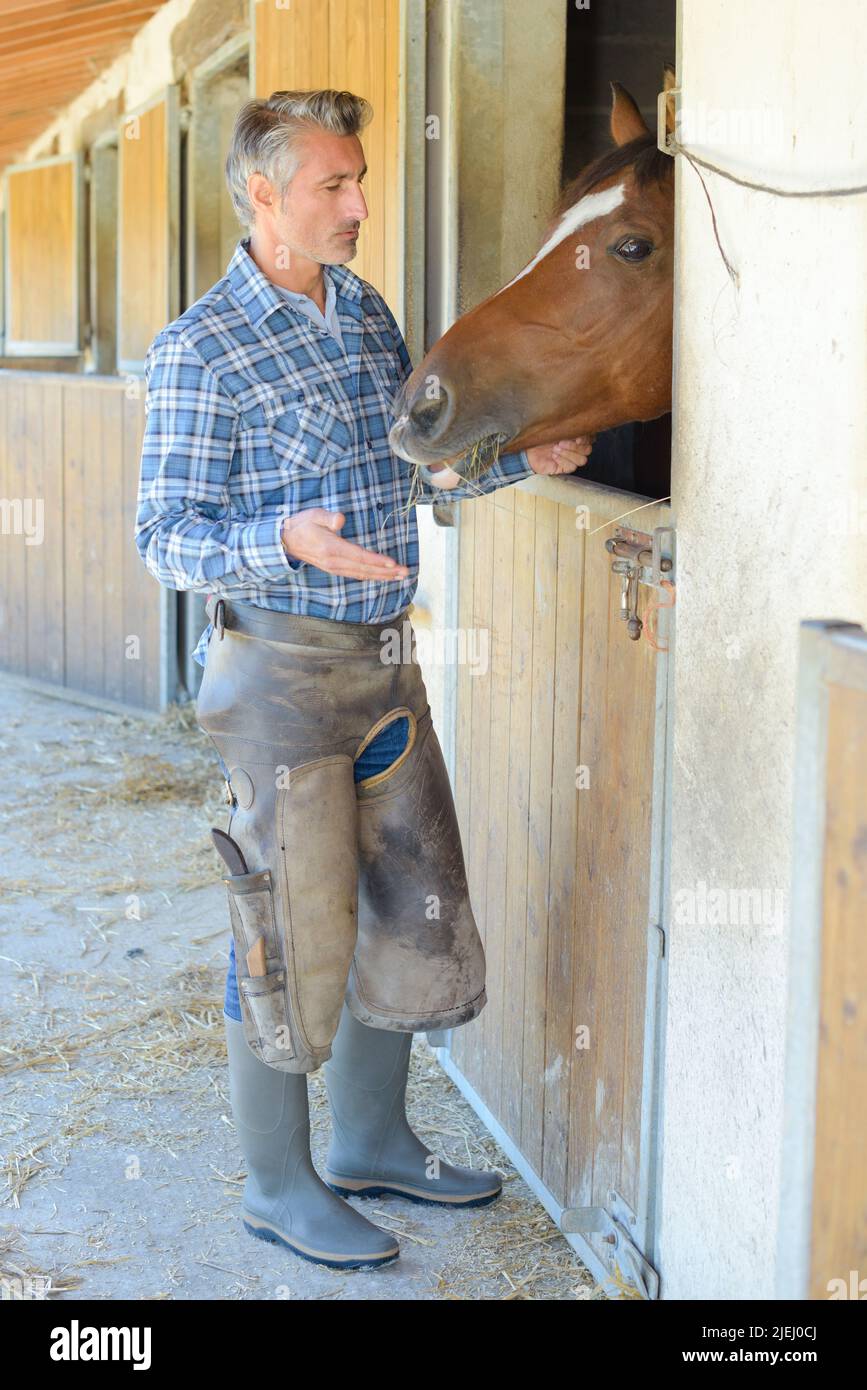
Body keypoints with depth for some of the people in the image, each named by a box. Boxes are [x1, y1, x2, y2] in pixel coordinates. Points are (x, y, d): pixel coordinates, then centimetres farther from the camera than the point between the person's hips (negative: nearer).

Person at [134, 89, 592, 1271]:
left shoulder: (367, 312, 9)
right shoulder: (201, 351, -13)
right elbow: (165, 541, -14)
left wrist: (528, 459, 9)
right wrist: (289, 540, -31)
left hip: (385, 662, 8)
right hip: (281, 673, -7)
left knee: (414, 911, 15)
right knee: (294, 933, 2)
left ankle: (372, 1141, 33)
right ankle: (279, 1186, 19)